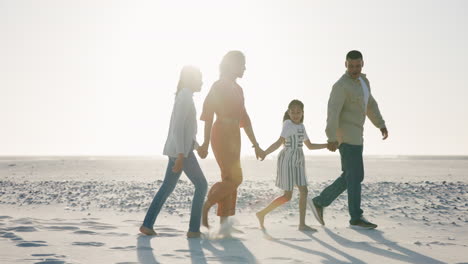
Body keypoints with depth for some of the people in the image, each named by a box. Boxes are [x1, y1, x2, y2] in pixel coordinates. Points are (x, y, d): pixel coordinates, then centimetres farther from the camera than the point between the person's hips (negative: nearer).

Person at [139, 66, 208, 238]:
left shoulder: (184, 97, 17)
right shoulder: (185, 98, -15)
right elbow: (177, 127, -21)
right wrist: (181, 155, -25)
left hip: (179, 149, 10)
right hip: (181, 150, -10)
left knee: (168, 187, 12)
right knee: (201, 185, -5)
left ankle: (147, 225, 15)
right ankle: (194, 229, -3)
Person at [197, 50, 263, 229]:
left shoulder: (238, 89, 17)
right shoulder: (219, 86, -7)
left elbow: (244, 119, 20)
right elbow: (208, 116, -12)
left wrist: (255, 144, 18)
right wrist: (206, 143, -18)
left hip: (233, 137, 8)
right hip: (221, 136, -8)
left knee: (230, 180, 5)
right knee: (235, 179, -14)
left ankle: (224, 224, 7)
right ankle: (204, 208, -2)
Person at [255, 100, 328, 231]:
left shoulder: (301, 126, 14)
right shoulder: (288, 124, -11)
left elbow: (310, 146, 21)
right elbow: (280, 142, -22)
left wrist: (327, 145, 17)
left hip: (298, 162, 8)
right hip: (287, 160, -8)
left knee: (304, 191, 2)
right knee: (287, 196, -7)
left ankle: (302, 224, 8)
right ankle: (262, 213, 4)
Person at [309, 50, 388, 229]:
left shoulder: (362, 80, 15)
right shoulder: (341, 86, -16)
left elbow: (370, 104, 25)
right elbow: (332, 112, -25)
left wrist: (381, 125, 20)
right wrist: (332, 139, -33)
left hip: (354, 135, 10)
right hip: (346, 135, -10)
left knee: (350, 177, 10)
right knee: (356, 176, -6)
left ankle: (320, 202, 14)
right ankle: (356, 218, 1)